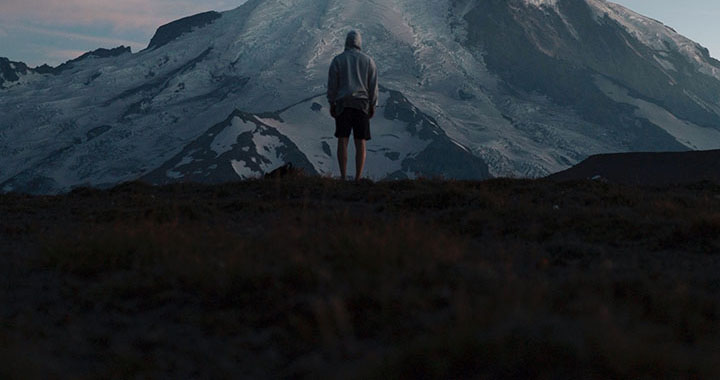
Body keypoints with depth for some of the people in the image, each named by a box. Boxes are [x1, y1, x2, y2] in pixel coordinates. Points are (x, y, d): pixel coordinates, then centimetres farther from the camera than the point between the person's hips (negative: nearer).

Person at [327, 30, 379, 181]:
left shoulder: (338, 60, 3)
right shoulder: (368, 61, 6)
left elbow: (332, 84, -1)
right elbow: (373, 85, 4)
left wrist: (331, 105, 4)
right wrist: (373, 106, 9)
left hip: (343, 103, -1)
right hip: (362, 104, 1)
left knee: (342, 141, -3)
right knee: (360, 143, 1)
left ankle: (343, 177, -11)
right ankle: (358, 178, -5)